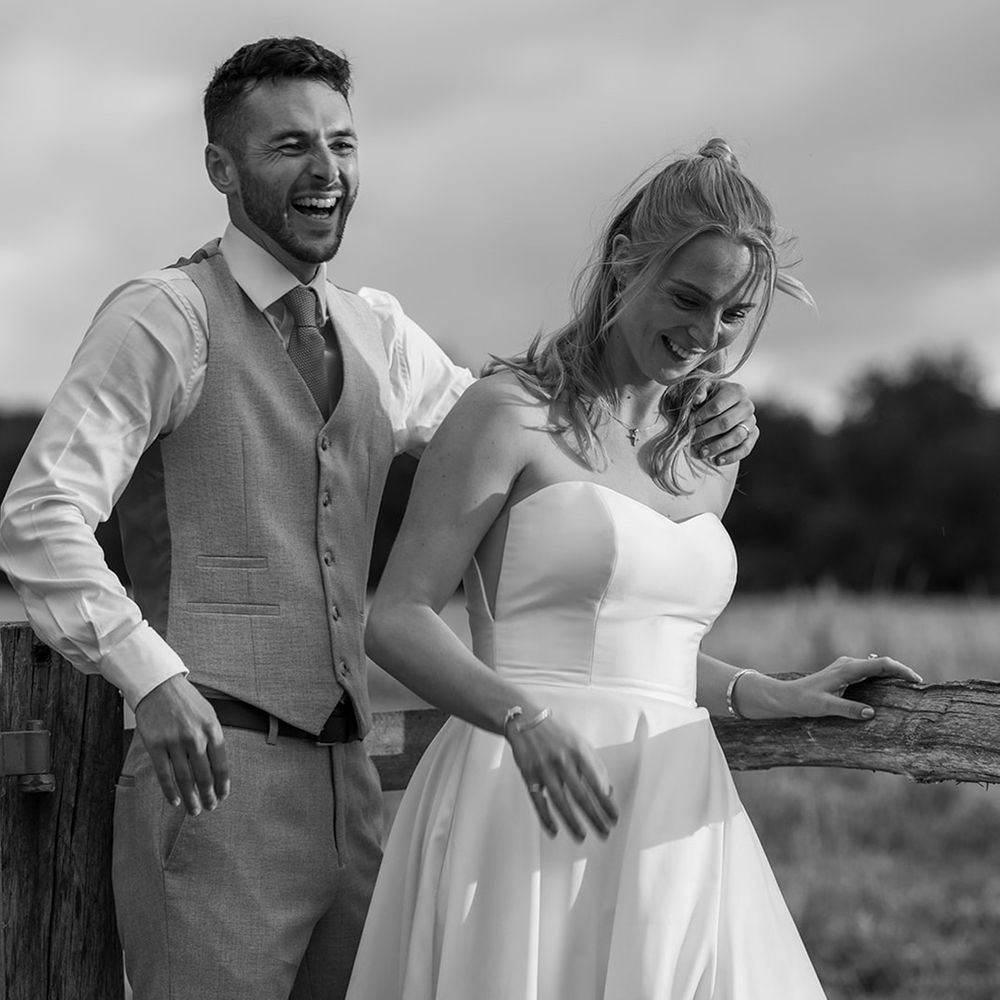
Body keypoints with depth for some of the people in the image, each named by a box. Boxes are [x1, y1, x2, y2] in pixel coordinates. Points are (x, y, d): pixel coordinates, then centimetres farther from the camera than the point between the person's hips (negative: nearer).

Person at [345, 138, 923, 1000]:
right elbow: (396, 619, -7)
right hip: (530, 808, -6)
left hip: (669, 828, 6)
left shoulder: (710, 455, 16)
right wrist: (524, 720, -22)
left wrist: (767, 697, 13)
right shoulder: (513, 414, -3)